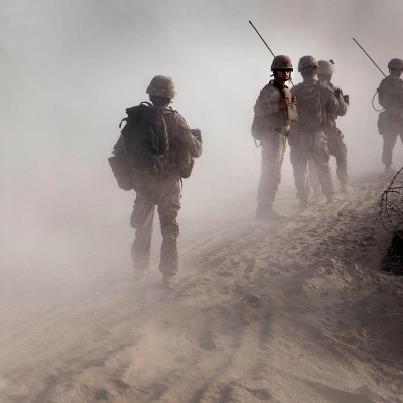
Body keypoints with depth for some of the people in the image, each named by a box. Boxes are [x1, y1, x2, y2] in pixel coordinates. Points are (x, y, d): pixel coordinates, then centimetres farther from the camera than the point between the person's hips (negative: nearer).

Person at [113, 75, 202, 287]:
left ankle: (139, 269, 33)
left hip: (141, 182, 4)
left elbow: (119, 150, 3)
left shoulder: (135, 118, -2)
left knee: (142, 226, 22)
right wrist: (196, 137, 12)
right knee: (169, 228, 10)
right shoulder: (173, 120, -14)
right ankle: (168, 275, 9)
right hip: (168, 183, -3)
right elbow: (196, 150, -10)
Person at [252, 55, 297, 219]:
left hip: (282, 136, 10)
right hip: (271, 134, -10)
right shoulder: (269, 90, -11)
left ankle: (265, 207, 20)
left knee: (273, 173, 13)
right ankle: (264, 208, -10)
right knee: (271, 173, -12)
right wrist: (280, 105, -27)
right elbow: (258, 109, -23)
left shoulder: (287, 91, 16)